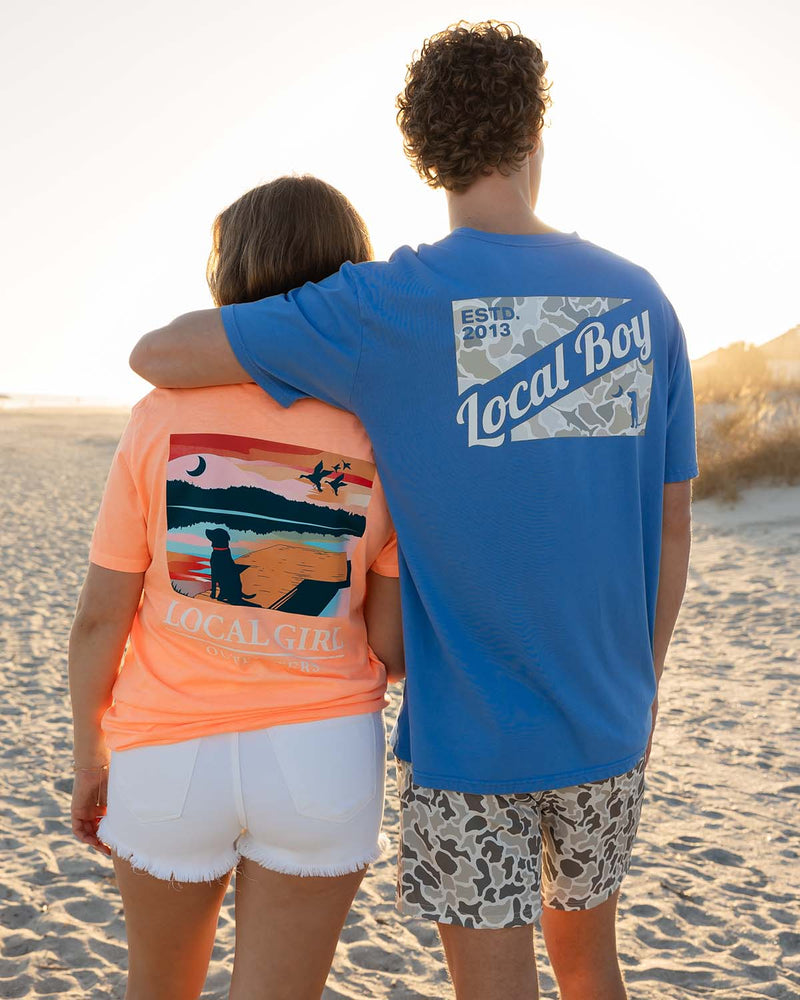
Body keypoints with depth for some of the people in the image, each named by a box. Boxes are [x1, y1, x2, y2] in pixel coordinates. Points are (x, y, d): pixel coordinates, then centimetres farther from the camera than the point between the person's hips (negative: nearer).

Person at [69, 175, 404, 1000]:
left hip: (170, 755, 1)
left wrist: (89, 757, 10)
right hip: (321, 752, 0)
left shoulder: (163, 417, -8)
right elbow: (392, 647, -6)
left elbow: (99, 617, -5)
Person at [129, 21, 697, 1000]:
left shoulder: (395, 303, -12)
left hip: (468, 729, -4)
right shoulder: (639, 299, 0)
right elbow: (672, 524, 4)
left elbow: (157, 354, -11)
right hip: (607, 722, 4)